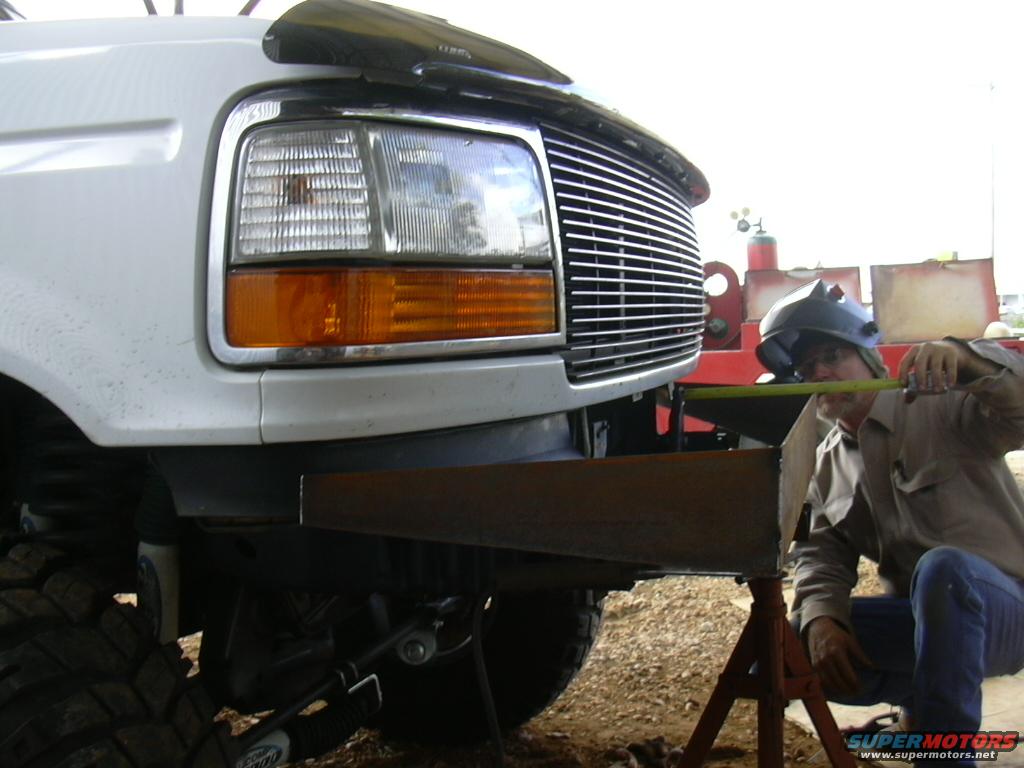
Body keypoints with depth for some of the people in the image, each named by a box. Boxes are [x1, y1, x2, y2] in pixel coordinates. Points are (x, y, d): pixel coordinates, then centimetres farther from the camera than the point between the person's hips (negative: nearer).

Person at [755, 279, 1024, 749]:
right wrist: (821, 618, -19)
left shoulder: (941, 408, -7)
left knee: (941, 567, -38)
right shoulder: (826, 465, 10)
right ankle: (921, 696, 10)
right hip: (920, 619, 6)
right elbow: (820, 555, 1)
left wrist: (965, 358, -42)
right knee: (794, 644, -14)